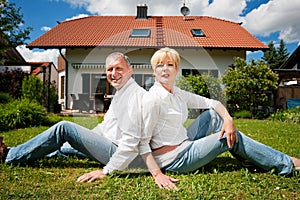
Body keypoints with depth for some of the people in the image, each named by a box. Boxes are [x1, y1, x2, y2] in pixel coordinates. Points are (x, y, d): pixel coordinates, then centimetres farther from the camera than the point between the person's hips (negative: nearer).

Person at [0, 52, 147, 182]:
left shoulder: (136, 95, -19)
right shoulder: (120, 93, 15)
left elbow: (131, 141, -26)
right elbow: (106, 126, 22)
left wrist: (107, 171, -26)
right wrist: (83, 138, 18)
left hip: (118, 153, -10)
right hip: (113, 147, 10)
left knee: (63, 128, -11)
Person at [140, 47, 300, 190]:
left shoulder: (177, 94, 5)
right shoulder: (152, 99, -20)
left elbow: (211, 102, 8)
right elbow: (142, 142, -22)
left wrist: (228, 119, -10)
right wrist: (157, 174, -29)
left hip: (183, 144, 8)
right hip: (175, 159, -8)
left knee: (213, 115, 5)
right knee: (233, 139, -5)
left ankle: (247, 157, 14)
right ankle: (285, 164, 11)